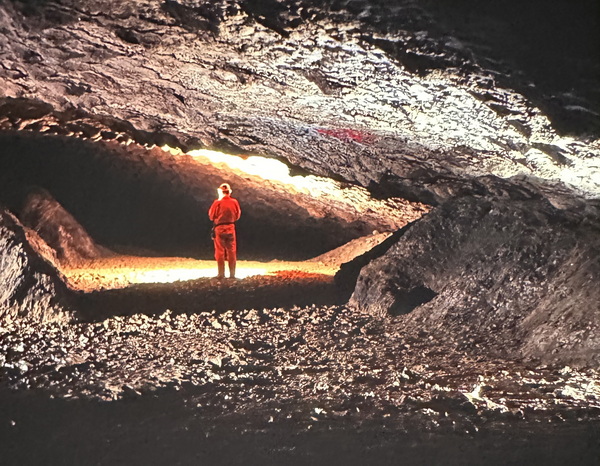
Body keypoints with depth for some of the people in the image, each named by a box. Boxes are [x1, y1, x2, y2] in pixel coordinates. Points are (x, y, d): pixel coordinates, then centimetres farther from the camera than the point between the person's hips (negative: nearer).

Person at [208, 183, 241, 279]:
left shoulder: (217, 202, -14)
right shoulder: (234, 202, -4)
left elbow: (211, 216, -4)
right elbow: (237, 216, 6)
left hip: (219, 228, -3)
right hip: (231, 228, 3)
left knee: (220, 252, 5)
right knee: (231, 251, 10)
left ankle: (221, 274, 4)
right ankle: (232, 274, 11)